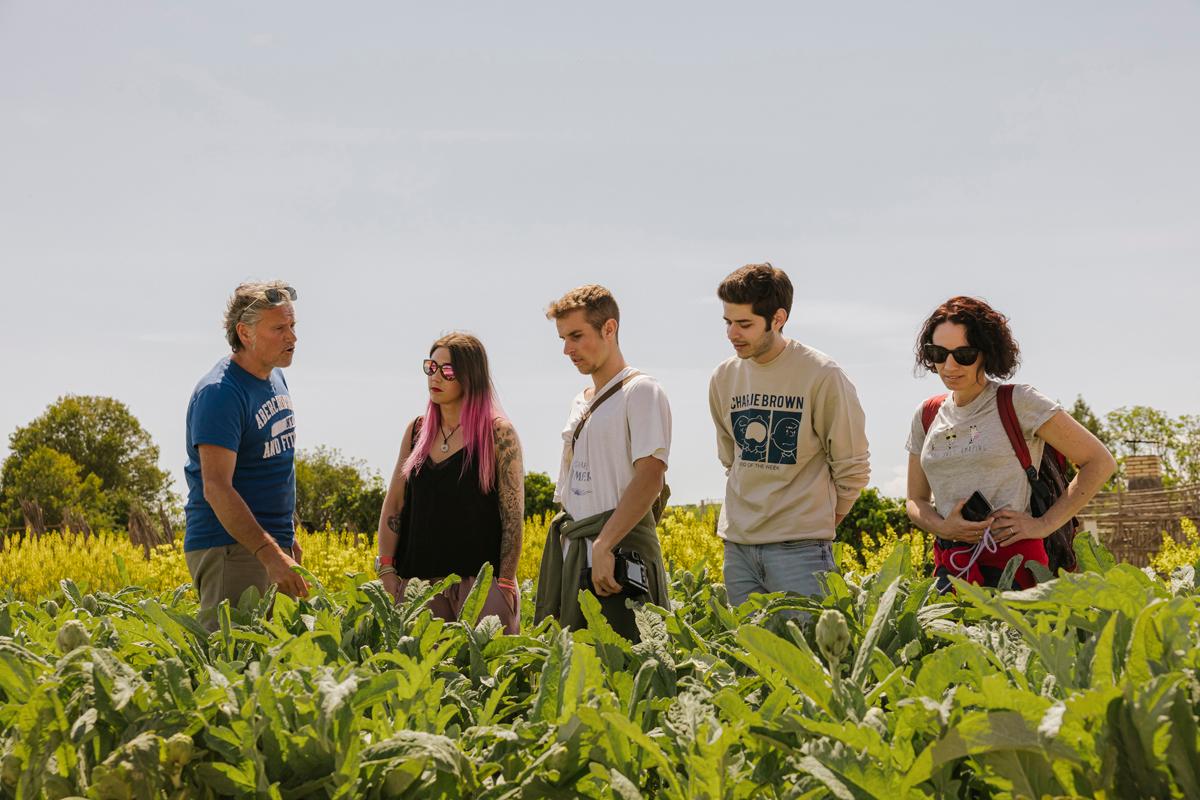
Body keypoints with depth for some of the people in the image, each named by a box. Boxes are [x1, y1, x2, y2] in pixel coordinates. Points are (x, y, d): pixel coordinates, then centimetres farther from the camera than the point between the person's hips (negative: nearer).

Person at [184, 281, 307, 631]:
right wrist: (270, 553, -32)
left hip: (271, 543, 9)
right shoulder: (219, 393, -17)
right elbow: (216, 487, -25)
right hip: (229, 549, -9)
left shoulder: (275, 378, 12)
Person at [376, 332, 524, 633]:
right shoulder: (417, 430, 11)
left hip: (479, 578, -4)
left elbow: (514, 514, -4)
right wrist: (387, 570, 3)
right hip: (419, 579, 4)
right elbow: (393, 506, 12)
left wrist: (506, 584, -9)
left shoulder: (497, 433, -2)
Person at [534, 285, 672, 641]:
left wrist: (603, 545, -23)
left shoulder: (641, 392, -5)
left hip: (620, 556, -8)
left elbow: (650, 478, -17)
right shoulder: (580, 403, 20)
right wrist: (556, 561, 15)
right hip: (573, 559, 8)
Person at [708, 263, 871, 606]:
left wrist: (820, 520, 5)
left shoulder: (822, 376, -9)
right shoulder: (724, 378, 7)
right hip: (737, 542, 5)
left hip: (799, 546, -5)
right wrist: (754, 509, 13)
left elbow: (852, 467, -2)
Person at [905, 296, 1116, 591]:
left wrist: (1045, 524, -7)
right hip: (949, 567, 5)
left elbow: (1100, 462, -3)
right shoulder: (926, 417, 12)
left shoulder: (1018, 402, -4)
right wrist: (942, 527, -4)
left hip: (1010, 563, -5)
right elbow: (916, 501, 19)